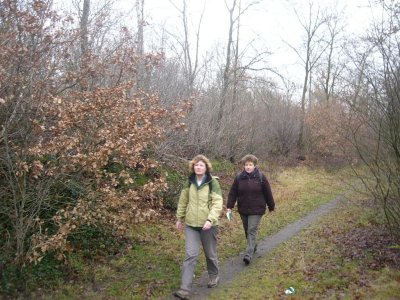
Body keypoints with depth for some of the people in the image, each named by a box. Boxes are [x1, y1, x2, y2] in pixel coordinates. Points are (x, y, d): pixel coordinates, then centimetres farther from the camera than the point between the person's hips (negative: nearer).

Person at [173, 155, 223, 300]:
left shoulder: (213, 182, -10)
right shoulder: (190, 182, 2)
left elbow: (217, 203, -16)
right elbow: (183, 200, 12)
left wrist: (210, 219, -28)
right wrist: (179, 217, 16)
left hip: (208, 225, -2)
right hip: (191, 224, 2)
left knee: (210, 254, 15)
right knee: (191, 255, -3)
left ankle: (214, 276, 42)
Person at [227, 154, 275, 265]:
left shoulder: (261, 177, -8)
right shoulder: (239, 177, -2)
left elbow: (268, 193, 0)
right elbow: (233, 193, 1)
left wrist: (271, 206, 5)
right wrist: (229, 206, -5)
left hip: (256, 210, -4)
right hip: (243, 210, 4)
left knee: (252, 230, -9)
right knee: (247, 230, 16)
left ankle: (248, 254, -10)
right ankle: (253, 246, 38)